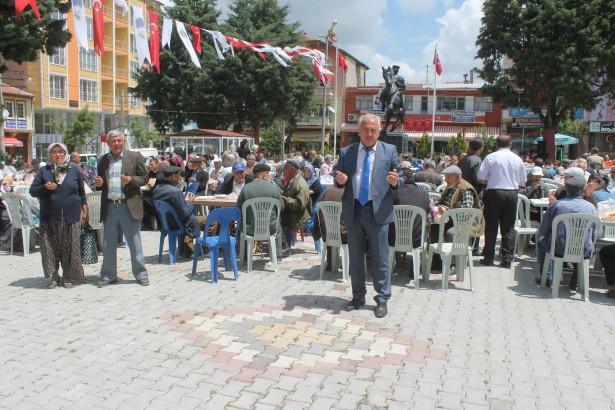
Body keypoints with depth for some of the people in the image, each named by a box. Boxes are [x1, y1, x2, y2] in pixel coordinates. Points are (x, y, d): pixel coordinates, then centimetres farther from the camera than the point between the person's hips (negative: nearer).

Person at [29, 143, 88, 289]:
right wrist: (45, 187, -15)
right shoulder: (44, 171, 7)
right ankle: (54, 276, 14)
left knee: (70, 248, 2)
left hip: (71, 216, 0)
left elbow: (82, 192, 11)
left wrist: (85, 211, 8)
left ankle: (67, 277, 14)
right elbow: (32, 191, 5)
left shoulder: (74, 170, 8)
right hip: (50, 217, 0)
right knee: (50, 248, 1)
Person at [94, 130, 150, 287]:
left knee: (135, 243, 3)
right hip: (109, 207, 4)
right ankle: (108, 276, 22)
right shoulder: (102, 160, 12)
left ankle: (141, 274, 13)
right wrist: (99, 183, -3)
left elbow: (144, 178, 0)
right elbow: (101, 183, 19)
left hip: (129, 206, -4)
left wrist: (131, 180, -18)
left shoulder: (135, 157, 0)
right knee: (108, 244, 11)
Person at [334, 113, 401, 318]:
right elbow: (338, 177, 14)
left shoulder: (390, 151, 3)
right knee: (355, 256, 12)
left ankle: (382, 299, 15)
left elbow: (400, 180, 5)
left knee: (380, 258, 2)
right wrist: (340, 180, -9)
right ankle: (358, 296, 27)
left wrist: (395, 181, -18)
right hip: (353, 211, 3)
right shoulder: (346, 152, 8)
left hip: (378, 211, -2)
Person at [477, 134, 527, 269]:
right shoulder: (517, 159, 4)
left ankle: (489, 258, 10)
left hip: (494, 192, -2)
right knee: (509, 228, 7)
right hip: (512, 193, 3)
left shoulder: (490, 157, -5)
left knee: (491, 226, 6)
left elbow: (480, 178, -6)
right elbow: (523, 181, 9)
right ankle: (507, 260, 8)